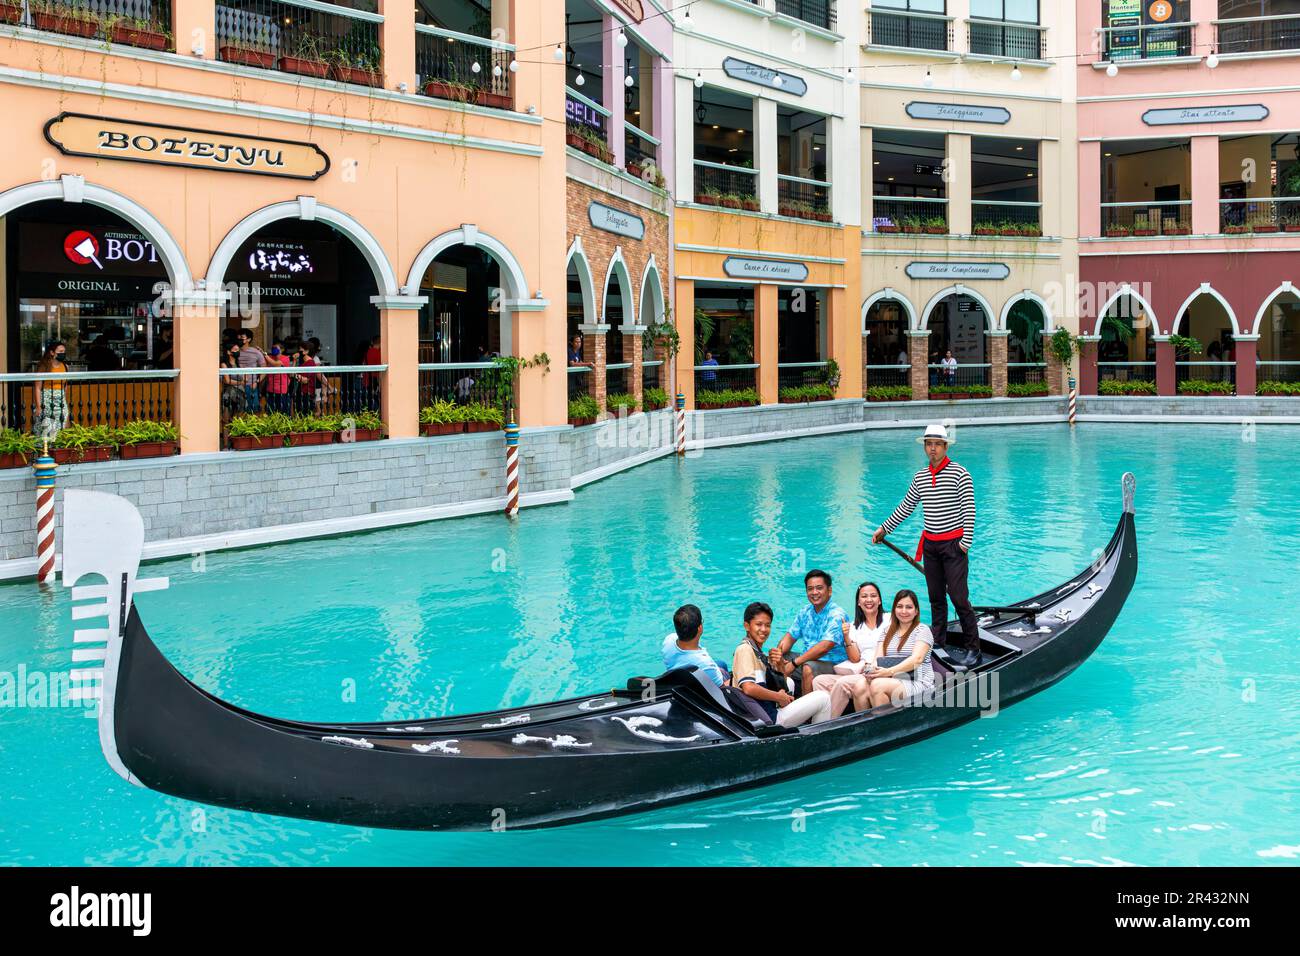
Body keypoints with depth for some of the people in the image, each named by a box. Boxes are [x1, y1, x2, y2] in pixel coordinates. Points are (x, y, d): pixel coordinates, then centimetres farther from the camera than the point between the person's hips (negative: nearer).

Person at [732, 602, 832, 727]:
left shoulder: (757, 651, 15)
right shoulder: (745, 649, -14)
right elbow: (748, 688, -28)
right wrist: (779, 697, -16)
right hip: (770, 719, -10)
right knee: (823, 698, -1)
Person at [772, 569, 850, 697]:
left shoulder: (837, 615, -15)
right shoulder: (805, 612, 10)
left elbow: (824, 647, -25)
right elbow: (790, 636, 10)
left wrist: (794, 663, -27)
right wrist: (778, 652, -14)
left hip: (832, 664, -8)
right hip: (807, 659, 8)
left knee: (808, 668, -36)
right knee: (774, 660, -2)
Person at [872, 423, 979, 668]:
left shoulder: (959, 473, -8)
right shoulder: (920, 477, 10)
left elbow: (969, 509, -9)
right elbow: (905, 507, 21)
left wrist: (965, 542, -13)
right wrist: (884, 529, 21)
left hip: (953, 544, -6)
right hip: (930, 544, 6)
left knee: (958, 596, -9)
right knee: (936, 597, 12)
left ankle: (972, 648, -3)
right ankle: (937, 643, 20)